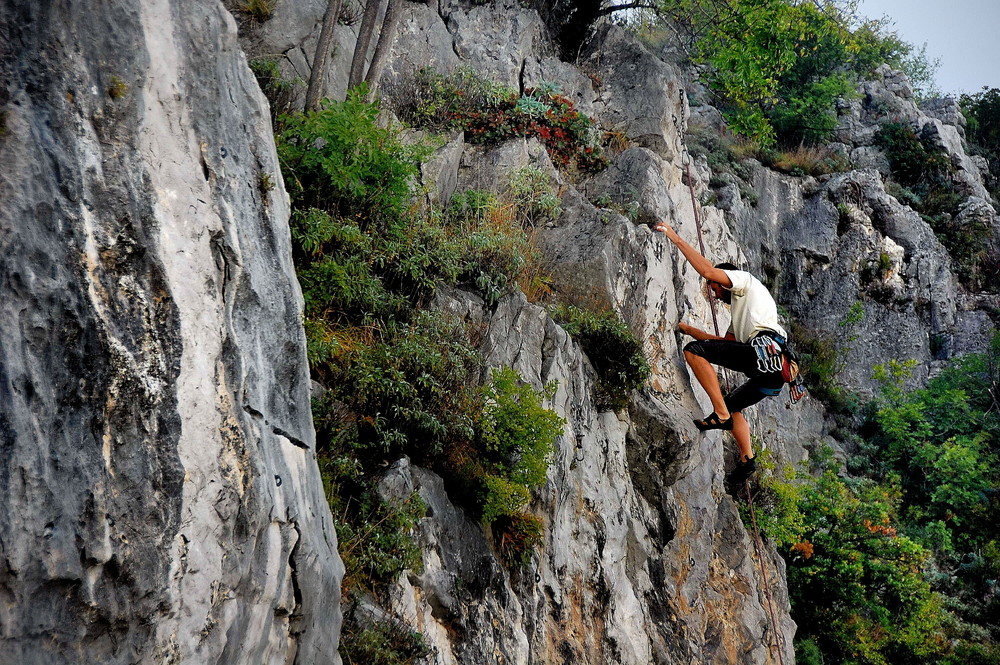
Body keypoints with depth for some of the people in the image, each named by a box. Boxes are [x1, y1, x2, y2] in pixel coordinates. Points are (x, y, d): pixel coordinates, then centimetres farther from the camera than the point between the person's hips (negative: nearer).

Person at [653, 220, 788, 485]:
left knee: (694, 351, -11)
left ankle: (720, 413, -18)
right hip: (772, 375, 10)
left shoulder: (744, 280, 15)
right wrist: (689, 329, 52)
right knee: (732, 405, 30)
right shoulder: (741, 313, 40)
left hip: (764, 349, -10)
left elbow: (707, 270, -3)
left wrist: (676, 238, 1)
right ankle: (746, 457, 13)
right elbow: (726, 343, 46)